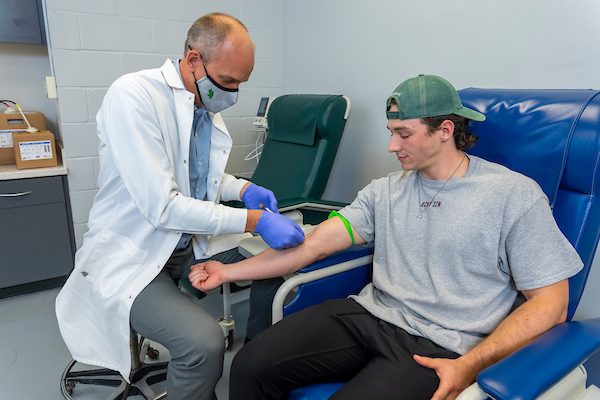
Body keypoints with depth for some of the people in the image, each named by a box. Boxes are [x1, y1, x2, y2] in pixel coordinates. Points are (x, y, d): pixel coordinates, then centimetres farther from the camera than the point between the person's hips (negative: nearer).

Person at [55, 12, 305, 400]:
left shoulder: (209, 106, 3)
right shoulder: (132, 95, -21)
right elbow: (161, 206, -27)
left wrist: (244, 188, -2)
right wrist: (255, 221, -26)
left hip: (192, 243, 8)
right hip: (131, 256, -7)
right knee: (204, 342, -29)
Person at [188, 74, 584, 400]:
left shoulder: (514, 195, -3)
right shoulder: (387, 190, 10)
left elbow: (550, 302, -4)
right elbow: (313, 244, 5)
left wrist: (469, 365, -16)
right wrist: (229, 271, 1)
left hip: (438, 349, -3)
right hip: (367, 314, 4)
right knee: (250, 367, -13)